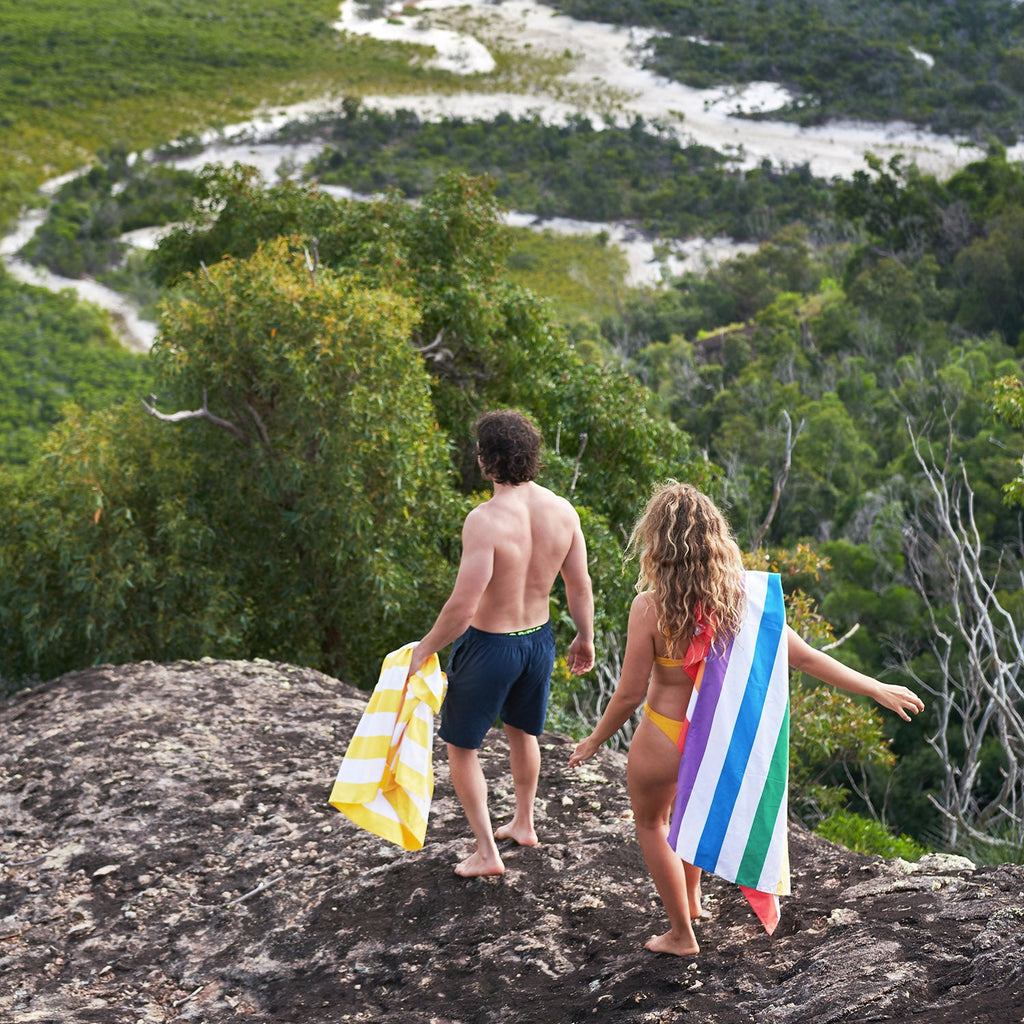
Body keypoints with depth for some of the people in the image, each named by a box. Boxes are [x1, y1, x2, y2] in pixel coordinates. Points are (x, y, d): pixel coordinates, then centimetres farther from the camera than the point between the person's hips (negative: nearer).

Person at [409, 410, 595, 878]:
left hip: (489, 645, -6)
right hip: (539, 639, 6)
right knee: (522, 731, 29)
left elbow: (463, 606, -28)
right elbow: (580, 587, 1)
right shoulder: (562, 511, -9)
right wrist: (584, 638, 17)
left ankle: (486, 851, 16)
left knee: (461, 746, 14)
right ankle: (524, 823, 47)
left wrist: (425, 648, -13)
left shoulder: (485, 520, -28)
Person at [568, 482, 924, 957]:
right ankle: (692, 899, 52)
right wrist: (878, 689, 1)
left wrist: (592, 742, -1)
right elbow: (805, 657, -9)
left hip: (664, 739, -5)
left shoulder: (650, 607, -24)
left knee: (650, 822, 23)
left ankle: (681, 933, 32)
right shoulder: (738, 596, -12)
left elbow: (630, 693, -18)